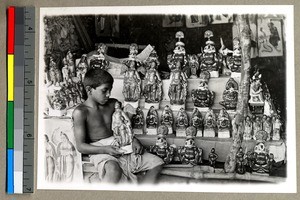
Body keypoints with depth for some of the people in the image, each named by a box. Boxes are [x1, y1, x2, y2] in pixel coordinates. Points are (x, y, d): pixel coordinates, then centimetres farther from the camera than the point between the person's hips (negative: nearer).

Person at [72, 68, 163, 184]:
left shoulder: (113, 104, 9)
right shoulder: (80, 112, -9)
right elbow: (80, 146, -11)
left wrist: (133, 140, 0)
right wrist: (105, 149, -23)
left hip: (118, 147, 7)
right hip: (99, 152, -7)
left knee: (157, 163, -6)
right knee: (114, 170, -41)